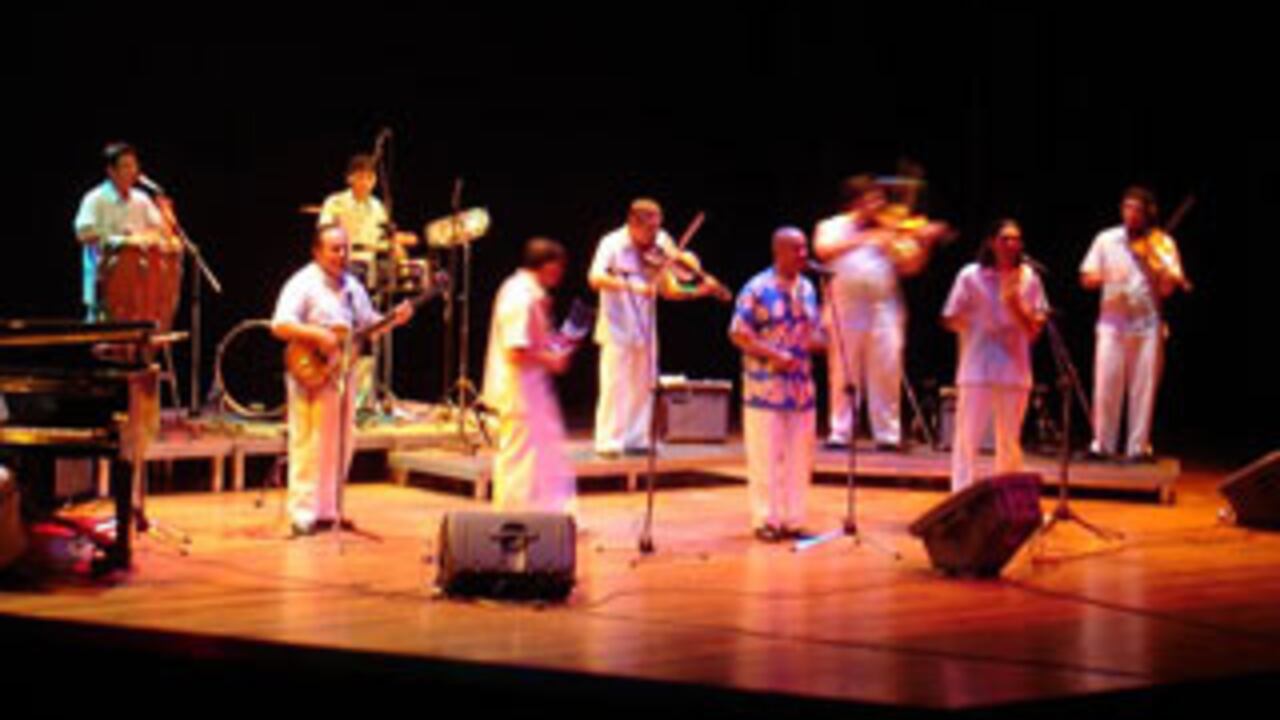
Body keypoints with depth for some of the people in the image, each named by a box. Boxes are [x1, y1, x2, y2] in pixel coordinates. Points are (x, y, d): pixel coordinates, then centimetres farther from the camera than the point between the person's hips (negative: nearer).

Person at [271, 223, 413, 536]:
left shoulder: (351, 286, 15)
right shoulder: (303, 284, -9)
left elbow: (367, 325, 21)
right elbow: (280, 325, -18)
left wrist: (393, 320, 4)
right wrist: (318, 336, -27)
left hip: (342, 373, 8)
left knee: (342, 445, 11)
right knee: (310, 445, -7)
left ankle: (329, 510, 21)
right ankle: (305, 515, -3)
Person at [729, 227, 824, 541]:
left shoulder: (807, 289, 12)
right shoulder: (757, 289, -7)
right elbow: (739, 334, -10)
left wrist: (817, 340, -3)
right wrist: (773, 355, -19)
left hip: (801, 387, 6)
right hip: (765, 388, -6)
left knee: (799, 457, 8)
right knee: (766, 457, -1)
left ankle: (793, 519, 16)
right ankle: (766, 520, 7)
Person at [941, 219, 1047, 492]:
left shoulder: (1028, 278, 3)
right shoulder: (971, 276, -2)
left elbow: (1034, 328, -2)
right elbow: (951, 320, 2)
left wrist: (1013, 302, -15)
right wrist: (981, 329, -4)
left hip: (1014, 370, 2)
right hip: (977, 369, -2)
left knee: (1010, 442, 8)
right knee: (967, 437, -5)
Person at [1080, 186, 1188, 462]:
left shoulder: (1162, 243, 4)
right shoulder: (1106, 240, 8)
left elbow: (1167, 287, -2)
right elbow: (1086, 279, 6)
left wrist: (1167, 274, -24)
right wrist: (1103, 276, -15)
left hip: (1147, 323, -1)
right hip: (1112, 322, 1)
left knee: (1144, 387, -2)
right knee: (1107, 384, -3)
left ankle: (1138, 447, 5)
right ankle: (1102, 444, 6)